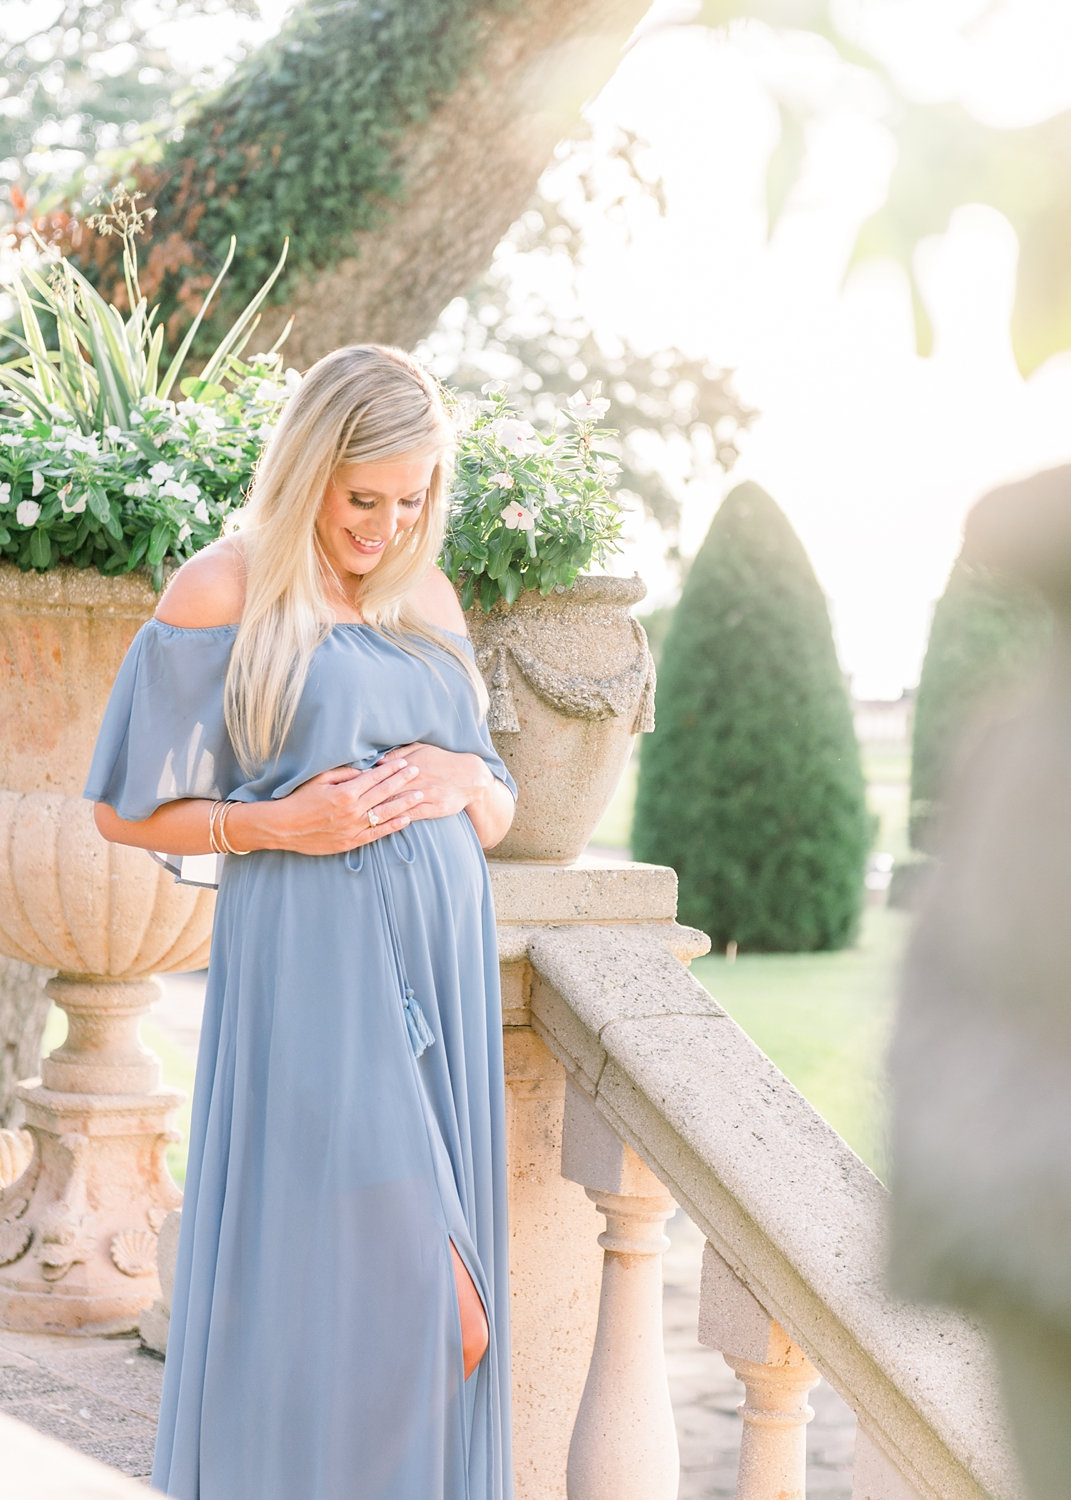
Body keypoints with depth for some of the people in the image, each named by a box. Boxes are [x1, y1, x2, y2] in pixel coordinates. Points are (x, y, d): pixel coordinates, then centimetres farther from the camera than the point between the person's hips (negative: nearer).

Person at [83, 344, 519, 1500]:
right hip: (309, 965, -5)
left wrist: (461, 779, -3)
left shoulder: (429, 602, 15)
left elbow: (496, 815, 19)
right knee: (331, 1272, -10)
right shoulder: (221, 595, -1)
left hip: (438, 964, 5)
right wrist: (278, 822, -12)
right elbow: (124, 808, 1)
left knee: (423, 1284, 4)